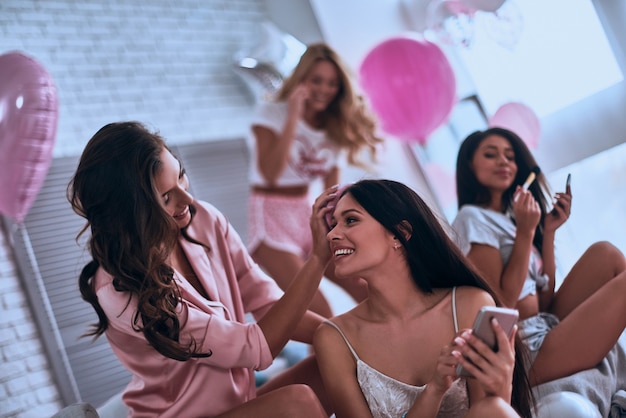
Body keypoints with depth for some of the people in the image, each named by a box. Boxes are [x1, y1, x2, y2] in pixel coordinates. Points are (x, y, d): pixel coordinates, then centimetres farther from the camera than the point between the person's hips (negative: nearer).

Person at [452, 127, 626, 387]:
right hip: (530, 354, -8)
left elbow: (544, 301, 10)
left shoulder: (508, 218, 16)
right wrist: (525, 232, -14)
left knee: (605, 253, 5)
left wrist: (548, 231, 8)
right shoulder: (472, 218, -8)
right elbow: (502, 303, -16)